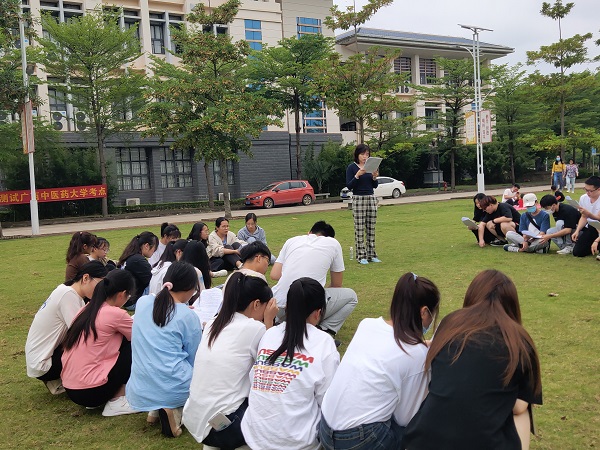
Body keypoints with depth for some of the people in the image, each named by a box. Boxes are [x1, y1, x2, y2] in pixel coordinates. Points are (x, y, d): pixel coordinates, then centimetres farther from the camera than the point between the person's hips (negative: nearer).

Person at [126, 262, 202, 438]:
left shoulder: (142, 302, 3)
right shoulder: (188, 316, -10)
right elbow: (193, 360, 0)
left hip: (139, 391, 6)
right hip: (174, 389, -6)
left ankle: (155, 409, 12)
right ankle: (175, 409, -1)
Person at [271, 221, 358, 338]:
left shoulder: (292, 240, 18)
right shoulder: (333, 243, 12)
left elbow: (274, 275, 13)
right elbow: (337, 284, 19)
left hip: (278, 307, 4)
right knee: (351, 296, 22)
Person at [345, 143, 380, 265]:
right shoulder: (352, 167, -4)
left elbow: (375, 186, 10)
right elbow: (349, 186, -9)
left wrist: (375, 177, -10)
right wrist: (357, 175, -20)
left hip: (371, 198, 5)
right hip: (358, 199, -5)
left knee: (371, 228, 7)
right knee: (359, 229, -4)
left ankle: (371, 254, 14)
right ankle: (361, 256, 2)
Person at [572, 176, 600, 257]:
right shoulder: (583, 198, 0)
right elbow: (584, 217, 7)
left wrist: (588, 214, -38)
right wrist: (577, 231, -6)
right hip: (589, 228, 5)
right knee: (577, 252, -3)